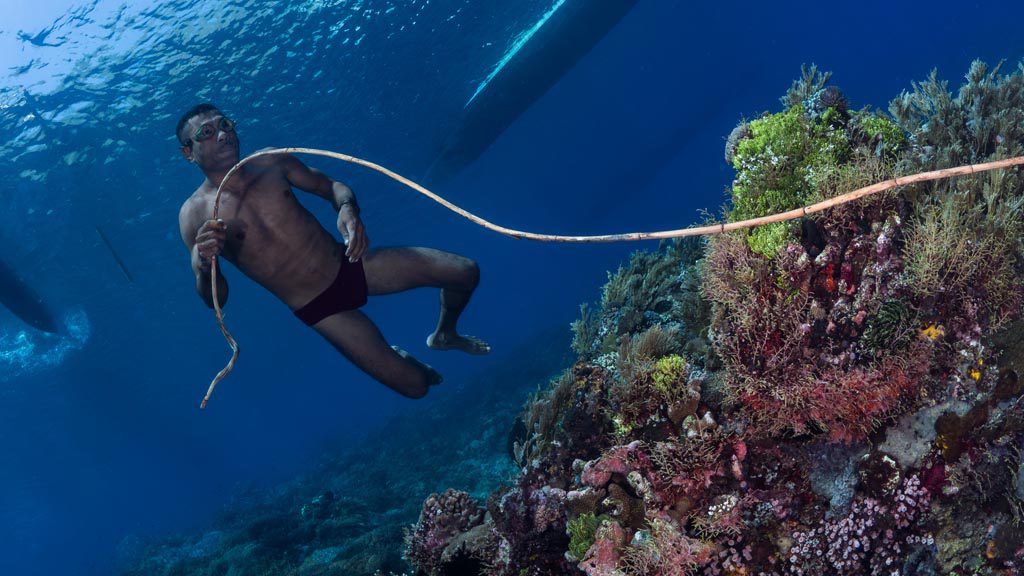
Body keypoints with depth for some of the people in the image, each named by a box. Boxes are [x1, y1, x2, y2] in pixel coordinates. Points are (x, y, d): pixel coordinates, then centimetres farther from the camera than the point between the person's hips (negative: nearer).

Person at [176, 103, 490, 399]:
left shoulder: (270, 163, -1)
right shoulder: (194, 214, -11)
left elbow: (332, 186, 10)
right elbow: (215, 299, -11)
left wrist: (348, 209, -14)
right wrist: (202, 266, -34)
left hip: (349, 263, 4)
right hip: (319, 308, -4)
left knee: (466, 272, -1)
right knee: (415, 384, -10)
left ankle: (444, 335, 32)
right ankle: (396, 357, 29)